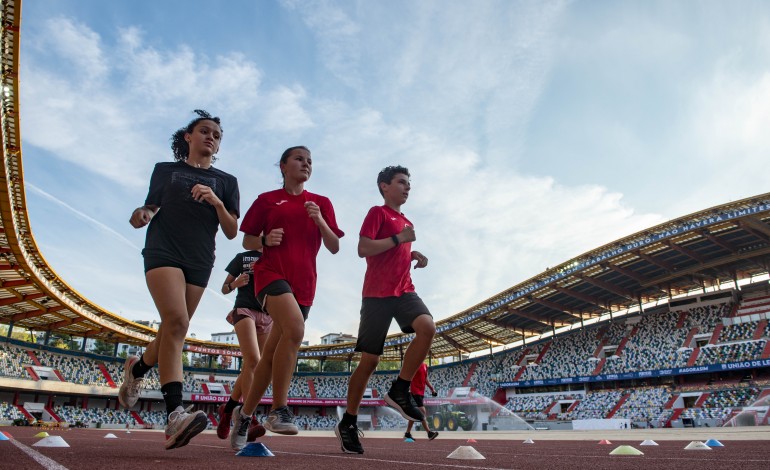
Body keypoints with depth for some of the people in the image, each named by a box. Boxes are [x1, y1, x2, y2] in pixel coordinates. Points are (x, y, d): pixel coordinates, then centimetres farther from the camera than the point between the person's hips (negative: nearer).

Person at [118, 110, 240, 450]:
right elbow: (150, 209, 18)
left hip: (199, 261, 3)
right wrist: (140, 215, -6)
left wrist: (216, 202, -11)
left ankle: (137, 368, 38)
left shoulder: (226, 182, 14)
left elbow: (231, 232, 7)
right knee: (176, 321, -24)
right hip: (163, 251, -3)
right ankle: (175, 414, -31)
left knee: (174, 331, 6)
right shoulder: (164, 170, 15)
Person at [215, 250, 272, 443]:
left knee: (249, 367, 2)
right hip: (245, 309, -4)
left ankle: (227, 409, 21)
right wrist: (235, 283, -8)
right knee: (253, 360, -24)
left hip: (267, 315, 4)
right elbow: (225, 288, 13)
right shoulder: (242, 257, 13)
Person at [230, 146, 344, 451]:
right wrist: (266, 240, -11)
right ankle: (279, 410, -19)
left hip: (304, 281, 3)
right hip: (271, 272, -3)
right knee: (295, 327, -30)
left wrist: (320, 221, -9)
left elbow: (334, 247, 8)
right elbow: (248, 241, 11)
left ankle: (245, 414, 21)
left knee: (272, 352, 4)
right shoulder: (266, 200, 9)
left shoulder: (321, 203, 14)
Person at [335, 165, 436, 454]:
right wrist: (399, 238, -13)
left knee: (427, 327, -23)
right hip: (377, 293, -6)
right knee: (370, 360, -3)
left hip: (404, 290, 7)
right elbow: (363, 249, -13)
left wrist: (414, 255, 13)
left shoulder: (406, 222, 22)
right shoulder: (378, 213, -1)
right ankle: (347, 423, 13)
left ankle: (399, 391, -8)